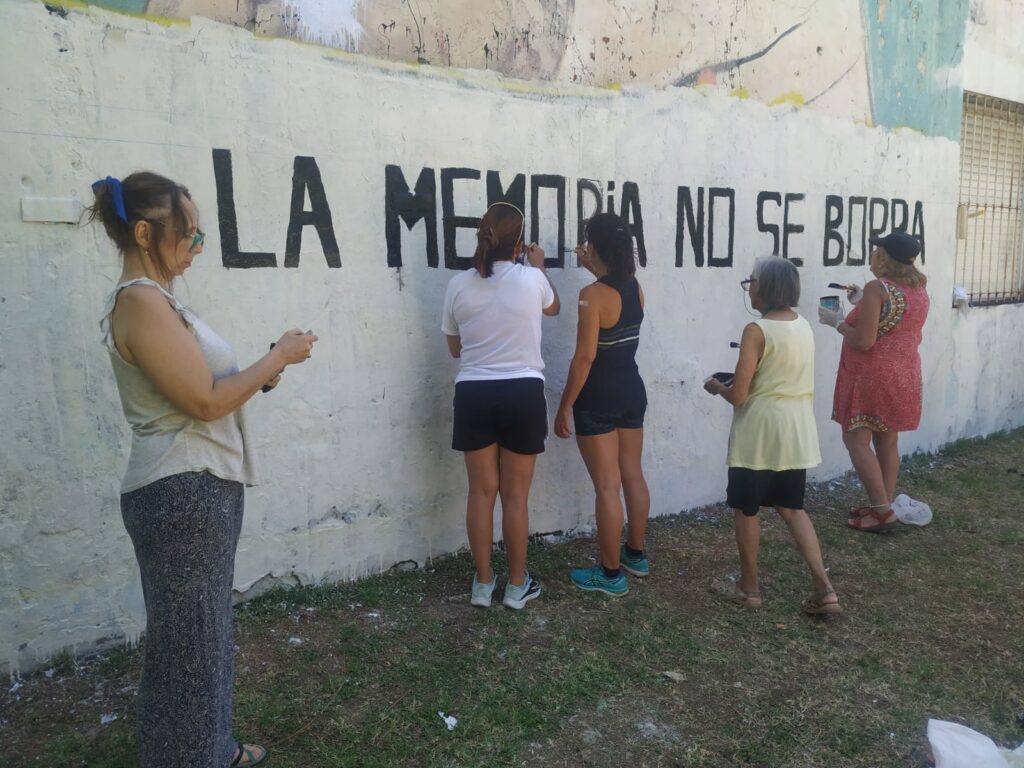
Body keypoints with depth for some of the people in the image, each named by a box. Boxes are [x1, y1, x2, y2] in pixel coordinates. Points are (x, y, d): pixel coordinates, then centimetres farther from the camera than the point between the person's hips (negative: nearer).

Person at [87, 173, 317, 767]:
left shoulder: (155, 298, 14)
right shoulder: (141, 301, -17)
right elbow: (205, 401, -20)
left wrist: (260, 377, 7)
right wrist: (279, 357, -11)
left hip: (201, 489, 10)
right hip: (184, 494, -10)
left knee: (207, 631, 21)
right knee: (188, 640, 4)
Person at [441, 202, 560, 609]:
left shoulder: (458, 285, -1)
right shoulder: (531, 279, -6)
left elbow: (454, 347, 10)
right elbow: (553, 307, 19)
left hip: (474, 395, 2)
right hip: (523, 394, -1)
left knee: (481, 491, 12)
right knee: (515, 495, 9)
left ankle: (483, 582, 23)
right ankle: (517, 585, 22)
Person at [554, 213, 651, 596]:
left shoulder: (592, 295, -19)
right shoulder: (635, 287, 3)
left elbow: (585, 357, -21)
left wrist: (564, 407, -14)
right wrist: (595, 270, 31)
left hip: (598, 399, -8)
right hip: (632, 391, 8)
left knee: (607, 486, 0)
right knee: (633, 475, 17)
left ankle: (610, 574, 10)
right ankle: (635, 554, 33)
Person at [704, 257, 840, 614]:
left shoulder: (757, 331, -17)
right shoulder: (804, 326, 6)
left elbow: (737, 395, -17)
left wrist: (716, 385, 3)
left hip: (760, 433, -7)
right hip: (797, 430, 7)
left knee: (745, 509, 10)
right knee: (792, 508, 18)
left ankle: (748, 587, 23)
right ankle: (823, 588, 13)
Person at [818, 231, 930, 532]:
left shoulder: (877, 288, -17)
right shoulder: (919, 289, 9)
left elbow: (864, 341, -21)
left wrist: (837, 321, -6)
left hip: (873, 378, -8)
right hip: (904, 377, 8)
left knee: (856, 440, -1)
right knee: (887, 443, 14)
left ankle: (882, 511, -1)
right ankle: (884, 506, 21)